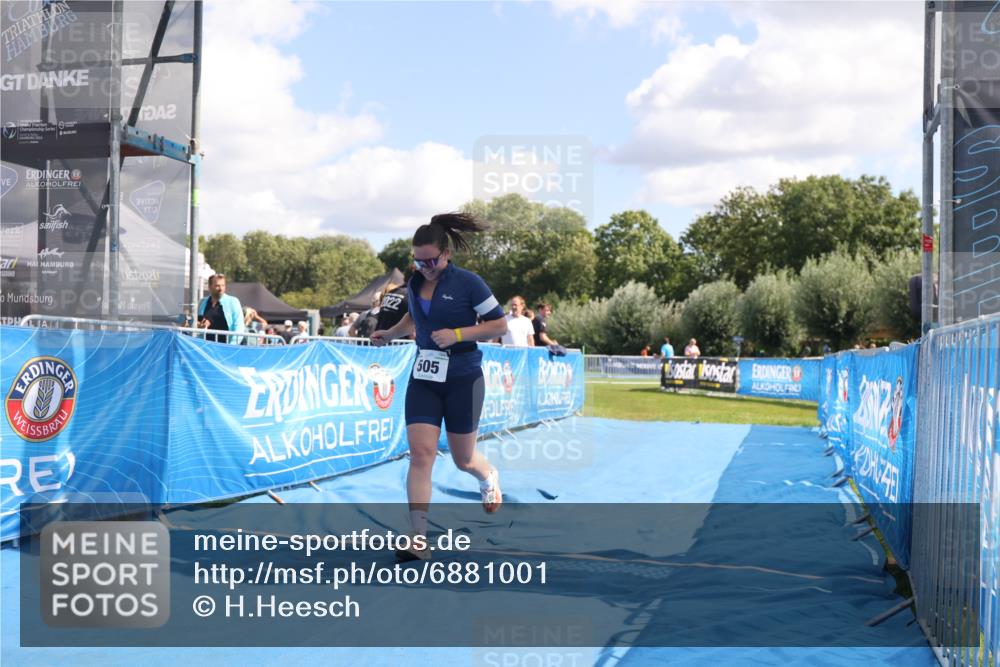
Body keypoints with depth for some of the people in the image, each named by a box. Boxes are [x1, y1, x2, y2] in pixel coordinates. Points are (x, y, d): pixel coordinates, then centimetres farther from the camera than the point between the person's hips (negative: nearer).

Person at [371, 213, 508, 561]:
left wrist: (457, 334, -20)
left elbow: (499, 324, -9)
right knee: (420, 453, -12)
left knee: (463, 460, 8)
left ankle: (488, 477, 47)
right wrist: (390, 334, 11)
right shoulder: (415, 284, 5)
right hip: (424, 379, 4)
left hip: (463, 379, -4)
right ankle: (419, 538, -13)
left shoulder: (468, 283, -11)